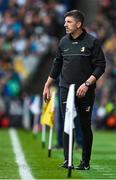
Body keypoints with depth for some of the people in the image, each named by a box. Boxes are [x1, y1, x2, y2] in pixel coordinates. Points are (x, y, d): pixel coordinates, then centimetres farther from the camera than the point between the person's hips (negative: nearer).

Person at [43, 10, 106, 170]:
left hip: (85, 91, -3)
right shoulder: (63, 42, 8)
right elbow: (57, 65, 18)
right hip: (66, 89, 3)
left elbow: (100, 66, -7)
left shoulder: (92, 42, -5)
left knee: (85, 126, 3)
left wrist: (86, 84, -16)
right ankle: (67, 160, -3)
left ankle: (85, 162, 11)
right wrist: (47, 86, 18)